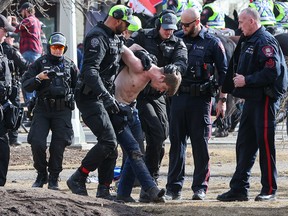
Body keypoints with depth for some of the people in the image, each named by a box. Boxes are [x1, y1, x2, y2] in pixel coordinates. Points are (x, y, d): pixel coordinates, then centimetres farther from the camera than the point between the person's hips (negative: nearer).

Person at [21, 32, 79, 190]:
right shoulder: (40, 63, 5)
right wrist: (38, 78, -18)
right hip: (42, 108, -1)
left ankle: (53, 178, 9)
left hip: (62, 110, 1)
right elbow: (26, 85, 0)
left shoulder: (70, 65, 10)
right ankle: (41, 175, 9)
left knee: (58, 145, -3)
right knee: (37, 143, -10)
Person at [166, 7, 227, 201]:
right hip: (179, 97, 4)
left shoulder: (212, 43, 0)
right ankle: (174, 188, 6)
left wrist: (222, 100, -4)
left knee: (201, 144, -1)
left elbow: (223, 72, 1)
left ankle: (200, 187, 4)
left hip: (201, 99, -4)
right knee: (176, 143, 3)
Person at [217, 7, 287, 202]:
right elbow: (238, 68, 23)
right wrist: (228, 86, 10)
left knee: (265, 143, -5)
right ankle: (239, 189, 11)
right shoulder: (247, 42, 17)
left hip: (265, 100, -10)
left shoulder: (265, 42, -13)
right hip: (251, 99, 10)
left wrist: (246, 80, -18)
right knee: (244, 144, 8)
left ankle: (270, 190, 2)